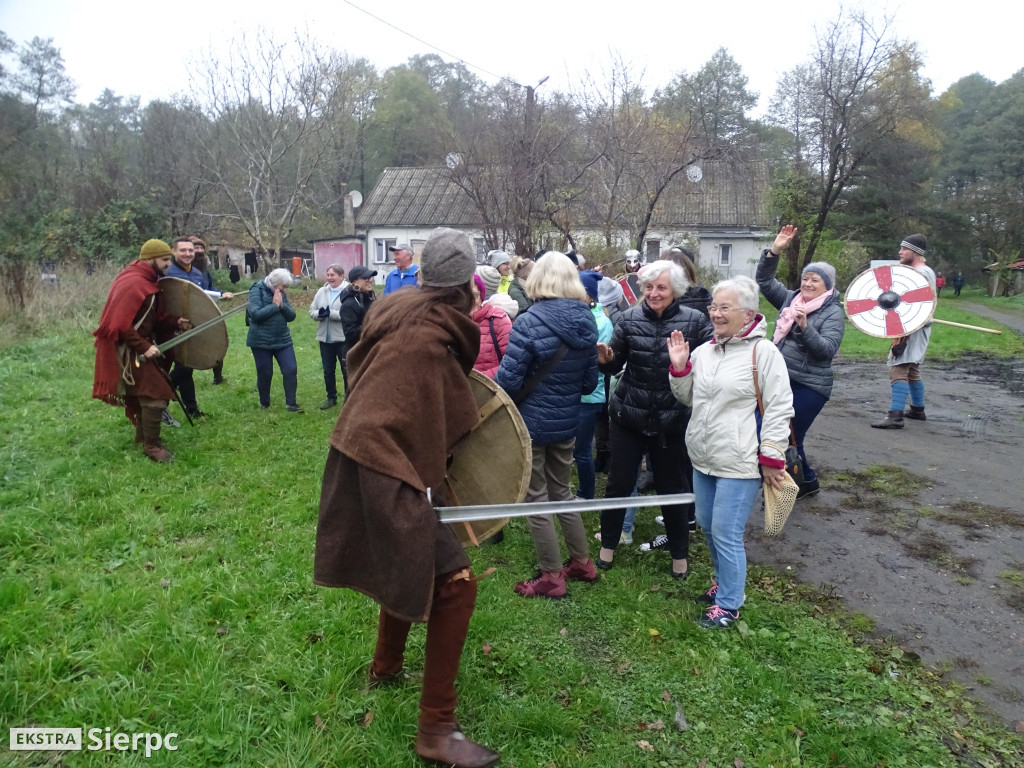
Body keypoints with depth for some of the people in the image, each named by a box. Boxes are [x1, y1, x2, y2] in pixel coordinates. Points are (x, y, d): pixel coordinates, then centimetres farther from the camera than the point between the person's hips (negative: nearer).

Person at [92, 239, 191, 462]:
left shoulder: (147, 281, 9)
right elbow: (119, 324, -26)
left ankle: (143, 434, 37)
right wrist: (143, 347, -25)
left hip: (140, 345, 10)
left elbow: (154, 316, 13)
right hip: (129, 350, -10)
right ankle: (151, 445, 1)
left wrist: (175, 322, -3)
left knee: (145, 392, 21)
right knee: (155, 395, -10)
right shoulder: (133, 284, -24)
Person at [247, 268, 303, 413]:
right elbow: (255, 313, -23)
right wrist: (275, 305, -17)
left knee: (291, 369, -4)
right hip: (261, 341, -5)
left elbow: (291, 316, 3)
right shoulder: (257, 291, -10)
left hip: (282, 340, 5)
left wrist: (282, 304, -14)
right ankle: (264, 404, 24)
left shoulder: (281, 294, 8)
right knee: (265, 374, 5)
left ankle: (290, 403, 5)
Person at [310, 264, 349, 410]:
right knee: (328, 370, 16)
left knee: (347, 370, 6)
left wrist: (331, 313, -23)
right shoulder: (322, 291, 8)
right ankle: (331, 398, 30)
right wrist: (319, 314, -13)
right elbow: (312, 310, 9)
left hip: (343, 338, -6)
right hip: (325, 338, 6)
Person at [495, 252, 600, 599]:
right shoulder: (586, 322, 0)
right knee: (562, 491, 23)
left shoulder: (529, 323, -20)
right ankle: (582, 563, 34)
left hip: (531, 421, -6)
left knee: (536, 498, 9)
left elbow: (508, 380, -20)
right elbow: (589, 382, 5)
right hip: (567, 421, 6)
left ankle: (552, 577, 19)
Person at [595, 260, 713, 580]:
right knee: (619, 483, 10)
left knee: (673, 487, 13)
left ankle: (679, 554, 33)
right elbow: (615, 363, 0)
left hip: (672, 419, -1)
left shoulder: (694, 321, -8)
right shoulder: (630, 318, -4)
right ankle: (608, 545, 32)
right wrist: (606, 358, -21)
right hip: (629, 415, 1)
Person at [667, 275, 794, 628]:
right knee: (707, 526, 19)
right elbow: (688, 398, 17)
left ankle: (728, 604, 17)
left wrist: (771, 458, -12)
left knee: (726, 534, -1)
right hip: (702, 458, 7)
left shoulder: (763, 352, -12)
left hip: (739, 464, -7)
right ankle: (724, 580, 42)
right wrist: (679, 367, 0)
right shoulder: (704, 351, 7)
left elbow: (779, 409, -12)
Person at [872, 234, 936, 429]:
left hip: (912, 330, -11)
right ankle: (918, 410, 31)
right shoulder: (924, 271, 18)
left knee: (898, 370, -17)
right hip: (914, 329, 11)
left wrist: (902, 335, -26)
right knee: (911, 371, 20)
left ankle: (895, 416, -23)